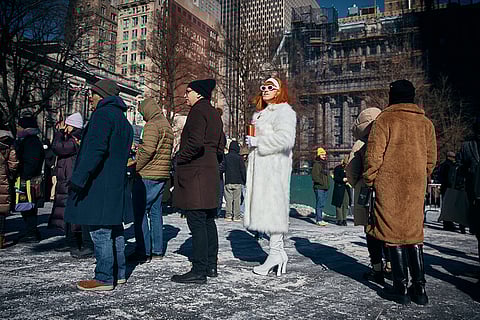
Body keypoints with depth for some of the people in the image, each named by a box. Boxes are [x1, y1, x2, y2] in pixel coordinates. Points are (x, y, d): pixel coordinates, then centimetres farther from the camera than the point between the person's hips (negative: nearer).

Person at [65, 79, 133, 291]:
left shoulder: (103, 114, -10)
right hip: (116, 184, 10)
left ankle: (104, 279, 1)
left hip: (99, 184, -10)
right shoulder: (122, 120, 20)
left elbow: (96, 149, -22)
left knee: (100, 231, -4)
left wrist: (79, 177, -23)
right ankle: (119, 273, 23)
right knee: (113, 229, 15)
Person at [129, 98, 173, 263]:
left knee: (140, 212, -2)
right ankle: (157, 250, 17)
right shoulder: (167, 126, 18)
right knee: (155, 211, 13)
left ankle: (143, 251, -1)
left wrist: (135, 167, -10)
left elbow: (147, 151, -20)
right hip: (162, 175, 9)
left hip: (147, 176, -9)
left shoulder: (152, 125, -10)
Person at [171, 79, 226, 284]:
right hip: (211, 173, 10)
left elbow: (195, 142, -22)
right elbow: (220, 146, 20)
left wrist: (180, 159, -10)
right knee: (208, 221, 13)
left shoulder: (198, 110, -9)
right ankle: (211, 266, 21)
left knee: (197, 222, -7)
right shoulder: (215, 114, 20)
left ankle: (199, 271, -3)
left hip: (194, 175, -10)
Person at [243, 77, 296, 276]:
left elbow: (285, 138, -21)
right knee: (266, 207, 7)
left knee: (272, 205, -10)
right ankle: (279, 251, 13)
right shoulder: (260, 113, 24)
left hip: (274, 166, -9)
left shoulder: (283, 111, -5)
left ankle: (275, 252, -4)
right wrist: (251, 141, 15)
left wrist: (258, 141, -14)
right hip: (260, 167, 9)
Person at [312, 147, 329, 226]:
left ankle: (318, 218, 18)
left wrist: (327, 184, 15)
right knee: (319, 204, -7)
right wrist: (322, 182, -18)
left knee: (322, 204, 11)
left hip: (325, 187, 8)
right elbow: (314, 176, -16)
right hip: (319, 187, -8)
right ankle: (319, 220, -5)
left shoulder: (325, 164, 19)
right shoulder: (316, 164, -8)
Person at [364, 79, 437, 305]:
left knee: (393, 234, 2)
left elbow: (374, 153, -9)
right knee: (414, 233, 12)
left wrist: (369, 180, 0)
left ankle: (401, 288, 5)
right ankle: (419, 288, 13)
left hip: (389, 184, -4)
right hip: (416, 186, 4)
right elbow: (431, 157, 12)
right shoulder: (426, 122, 11)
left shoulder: (385, 119, -3)